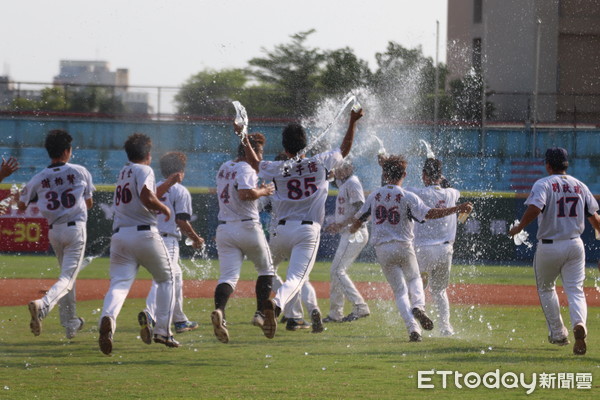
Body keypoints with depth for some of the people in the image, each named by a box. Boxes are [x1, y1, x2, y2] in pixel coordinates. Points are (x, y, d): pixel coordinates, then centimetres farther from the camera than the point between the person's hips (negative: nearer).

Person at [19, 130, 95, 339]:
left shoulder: (38, 179, -1)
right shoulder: (80, 172, -4)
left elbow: (22, 206, 4)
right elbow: (89, 203, 7)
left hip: (54, 231, 4)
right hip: (76, 227, -4)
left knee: (67, 273, 21)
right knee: (68, 277, -6)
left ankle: (70, 323, 25)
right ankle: (43, 306, -34)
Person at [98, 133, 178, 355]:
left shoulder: (123, 172, 21)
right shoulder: (143, 170, -2)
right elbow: (147, 197, -19)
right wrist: (164, 208, -1)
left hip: (119, 235, 5)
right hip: (144, 234, -5)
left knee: (119, 283, -8)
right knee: (166, 279, 16)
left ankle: (108, 317, -40)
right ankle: (162, 330, 10)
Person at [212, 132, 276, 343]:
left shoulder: (224, 168, 16)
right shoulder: (246, 169, -10)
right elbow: (245, 193, -25)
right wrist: (263, 192, -9)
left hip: (224, 229, 6)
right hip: (247, 227, -6)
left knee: (228, 275, -5)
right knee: (266, 270, 15)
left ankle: (219, 310, -32)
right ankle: (261, 313, 8)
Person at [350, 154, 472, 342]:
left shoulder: (374, 196, 5)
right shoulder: (408, 197, -7)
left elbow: (358, 219, 14)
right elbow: (429, 214, -19)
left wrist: (353, 229, 39)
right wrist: (458, 209, -17)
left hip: (382, 250, 2)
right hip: (403, 247, -2)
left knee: (400, 291, 5)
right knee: (414, 279, 23)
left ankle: (413, 327, -10)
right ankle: (418, 306, -6)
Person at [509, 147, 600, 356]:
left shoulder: (543, 184, -8)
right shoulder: (580, 186, 6)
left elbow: (534, 208, -26)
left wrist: (519, 228, -13)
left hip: (549, 246, -3)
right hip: (575, 245, 3)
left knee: (546, 288, 19)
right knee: (575, 290, 1)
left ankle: (558, 333, 20)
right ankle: (579, 324, -28)